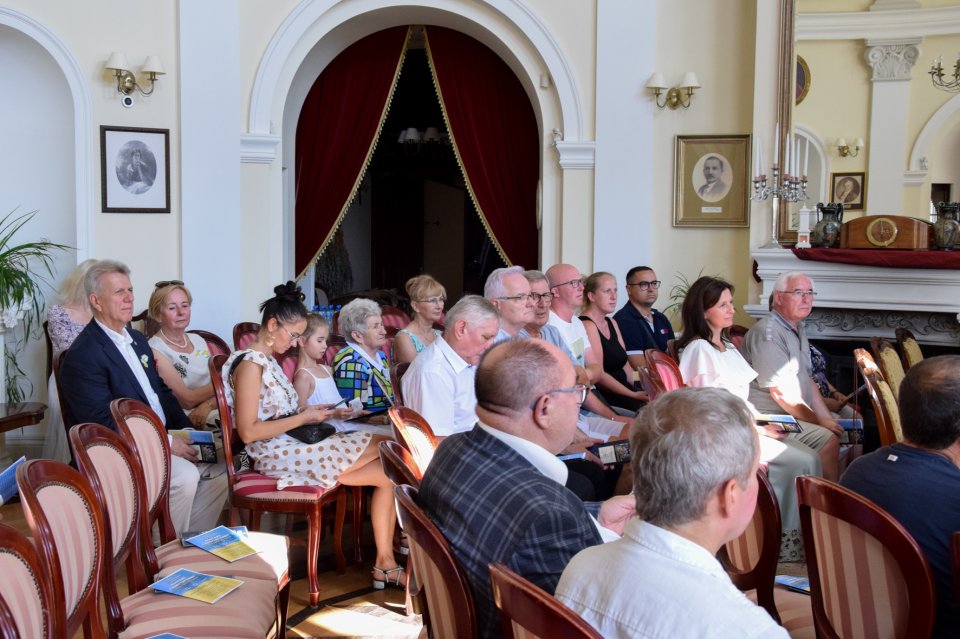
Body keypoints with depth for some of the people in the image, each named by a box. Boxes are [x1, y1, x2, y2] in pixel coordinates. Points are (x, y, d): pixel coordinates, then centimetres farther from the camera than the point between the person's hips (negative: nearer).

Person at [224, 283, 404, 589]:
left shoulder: (267, 360, 15)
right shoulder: (250, 364, -14)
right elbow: (248, 432, -19)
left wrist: (310, 410, 5)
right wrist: (303, 418, -16)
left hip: (293, 446, 9)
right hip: (278, 455, -9)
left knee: (386, 474, -4)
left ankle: (385, 564, -2)